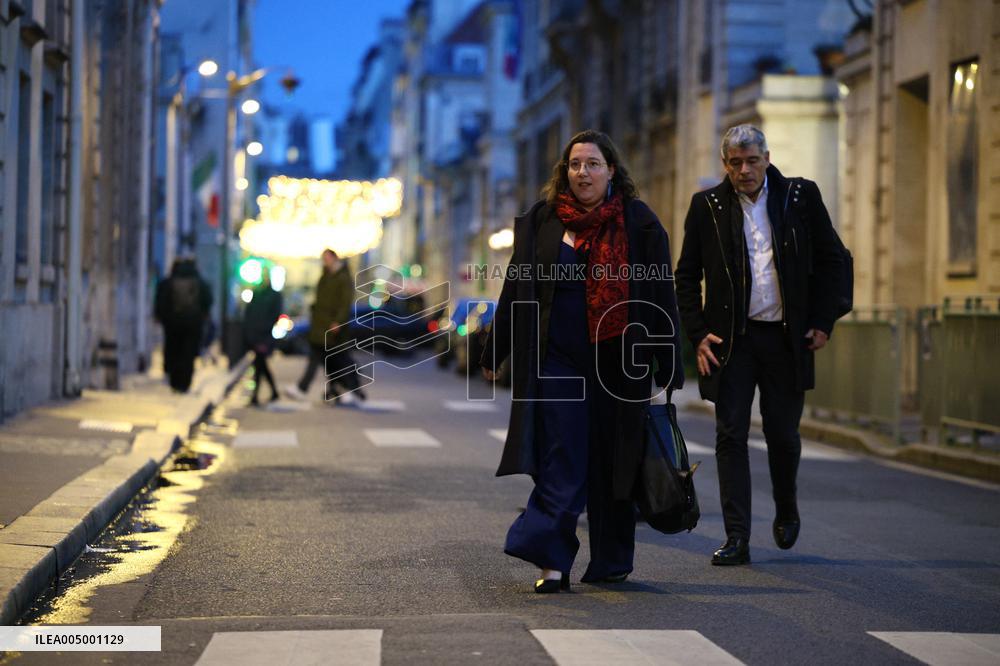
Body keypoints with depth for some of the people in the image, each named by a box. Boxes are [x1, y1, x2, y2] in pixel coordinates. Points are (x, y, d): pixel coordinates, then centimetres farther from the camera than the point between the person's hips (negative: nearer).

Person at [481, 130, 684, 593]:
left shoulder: (639, 223, 0)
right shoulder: (541, 222, 5)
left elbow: (661, 295, 0)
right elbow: (516, 289, 10)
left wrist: (668, 368, -4)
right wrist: (494, 354, 10)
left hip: (618, 361, 0)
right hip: (557, 360, 1)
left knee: (611, 460, 6)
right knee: (561, 457, -5)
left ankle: (611, 562, 19)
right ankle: (553, 562, -6)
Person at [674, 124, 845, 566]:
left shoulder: (802, 196, 1)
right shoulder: (707, 206, 2)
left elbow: (830, 260, 8)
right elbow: (687, 276, 7)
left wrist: (822, 322, 2)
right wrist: (697, 334, -2)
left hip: (785, 337, 0)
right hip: (731, 338, 0)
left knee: (783, 434, 7)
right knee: (730, 437, -3)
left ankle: (786, 510, 35)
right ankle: (737, 538, 0)